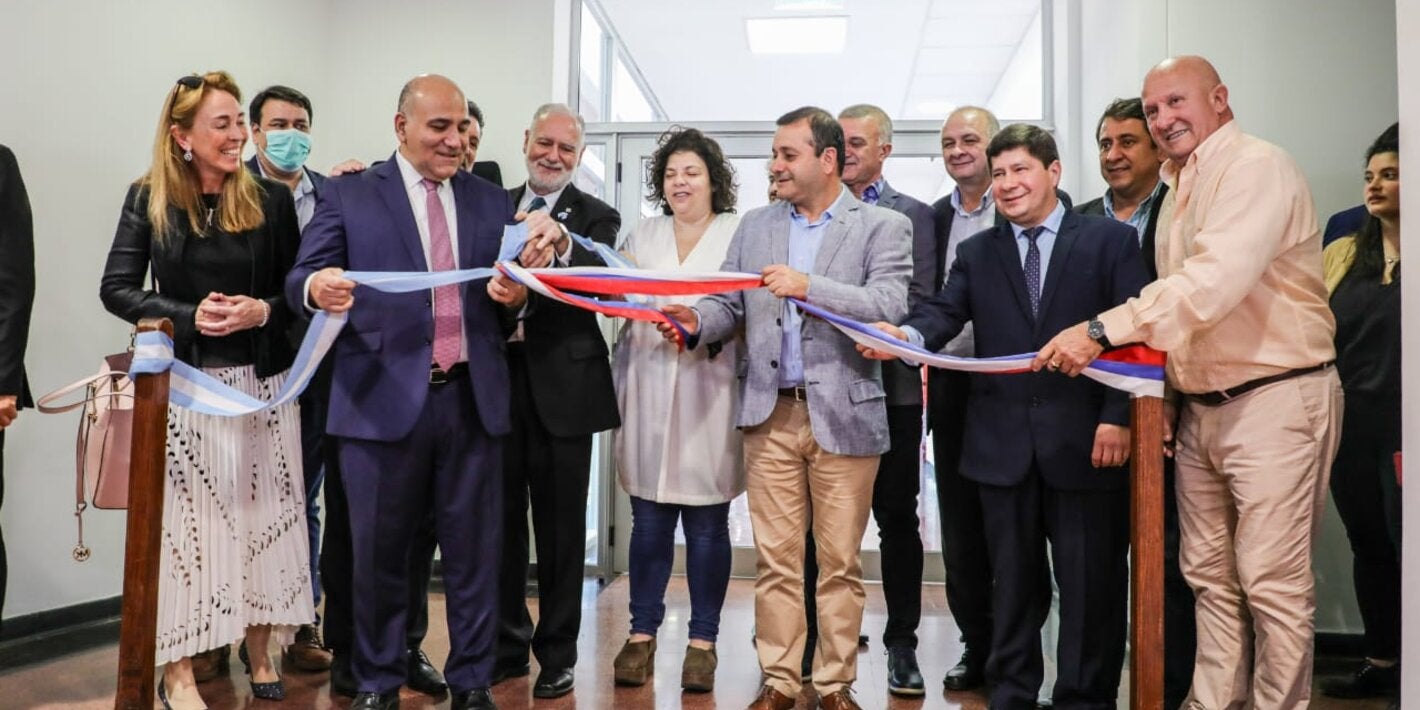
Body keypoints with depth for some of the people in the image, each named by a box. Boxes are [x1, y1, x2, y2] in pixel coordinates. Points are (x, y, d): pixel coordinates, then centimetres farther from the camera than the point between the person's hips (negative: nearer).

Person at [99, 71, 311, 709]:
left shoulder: (271, 199, 0)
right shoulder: (150, 199, 0)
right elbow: (116, 290, 0)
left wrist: (261, 311, -16)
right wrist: (189, 316, -14)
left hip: (262, 384, 1)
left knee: (263, 514, 7)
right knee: (185, 517, 4)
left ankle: (259, 652, 23)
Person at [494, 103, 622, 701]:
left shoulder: (596, 217, 0)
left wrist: (561, 248, -36)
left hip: (562, 386, -3)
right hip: (495, 379, 4)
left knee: (559, 527, 6)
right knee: (500, 520, 13)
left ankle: (557, 654, 21)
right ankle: (507, 643, 30)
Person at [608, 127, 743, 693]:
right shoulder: (642, 235, 16)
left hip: (710, 392, -2)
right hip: (649, 389, 3)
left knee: (707, 523, 3)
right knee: (648, 520, 6)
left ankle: (702, 640, 15)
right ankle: (642, 634, 18)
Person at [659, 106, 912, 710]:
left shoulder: (884, 226, 1)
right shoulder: (754, 226, 13)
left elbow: (890, 305, -13)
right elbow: (730, 304, 10)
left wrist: (810, 287, -22)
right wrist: (697, 320, -12)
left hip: (844, 415, -3)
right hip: (770, 415, 3)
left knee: (840, 563, 6)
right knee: (775, 560, 8)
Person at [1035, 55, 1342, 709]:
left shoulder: (1258, 167, -10)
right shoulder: (1183, 188, 17)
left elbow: (1216, 280, -24)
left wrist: (1101, 329, -26)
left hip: (1274, 401, -8)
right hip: (1200, 406, 8)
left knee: (1272, 581, -3)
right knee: (1210, 575, 13)